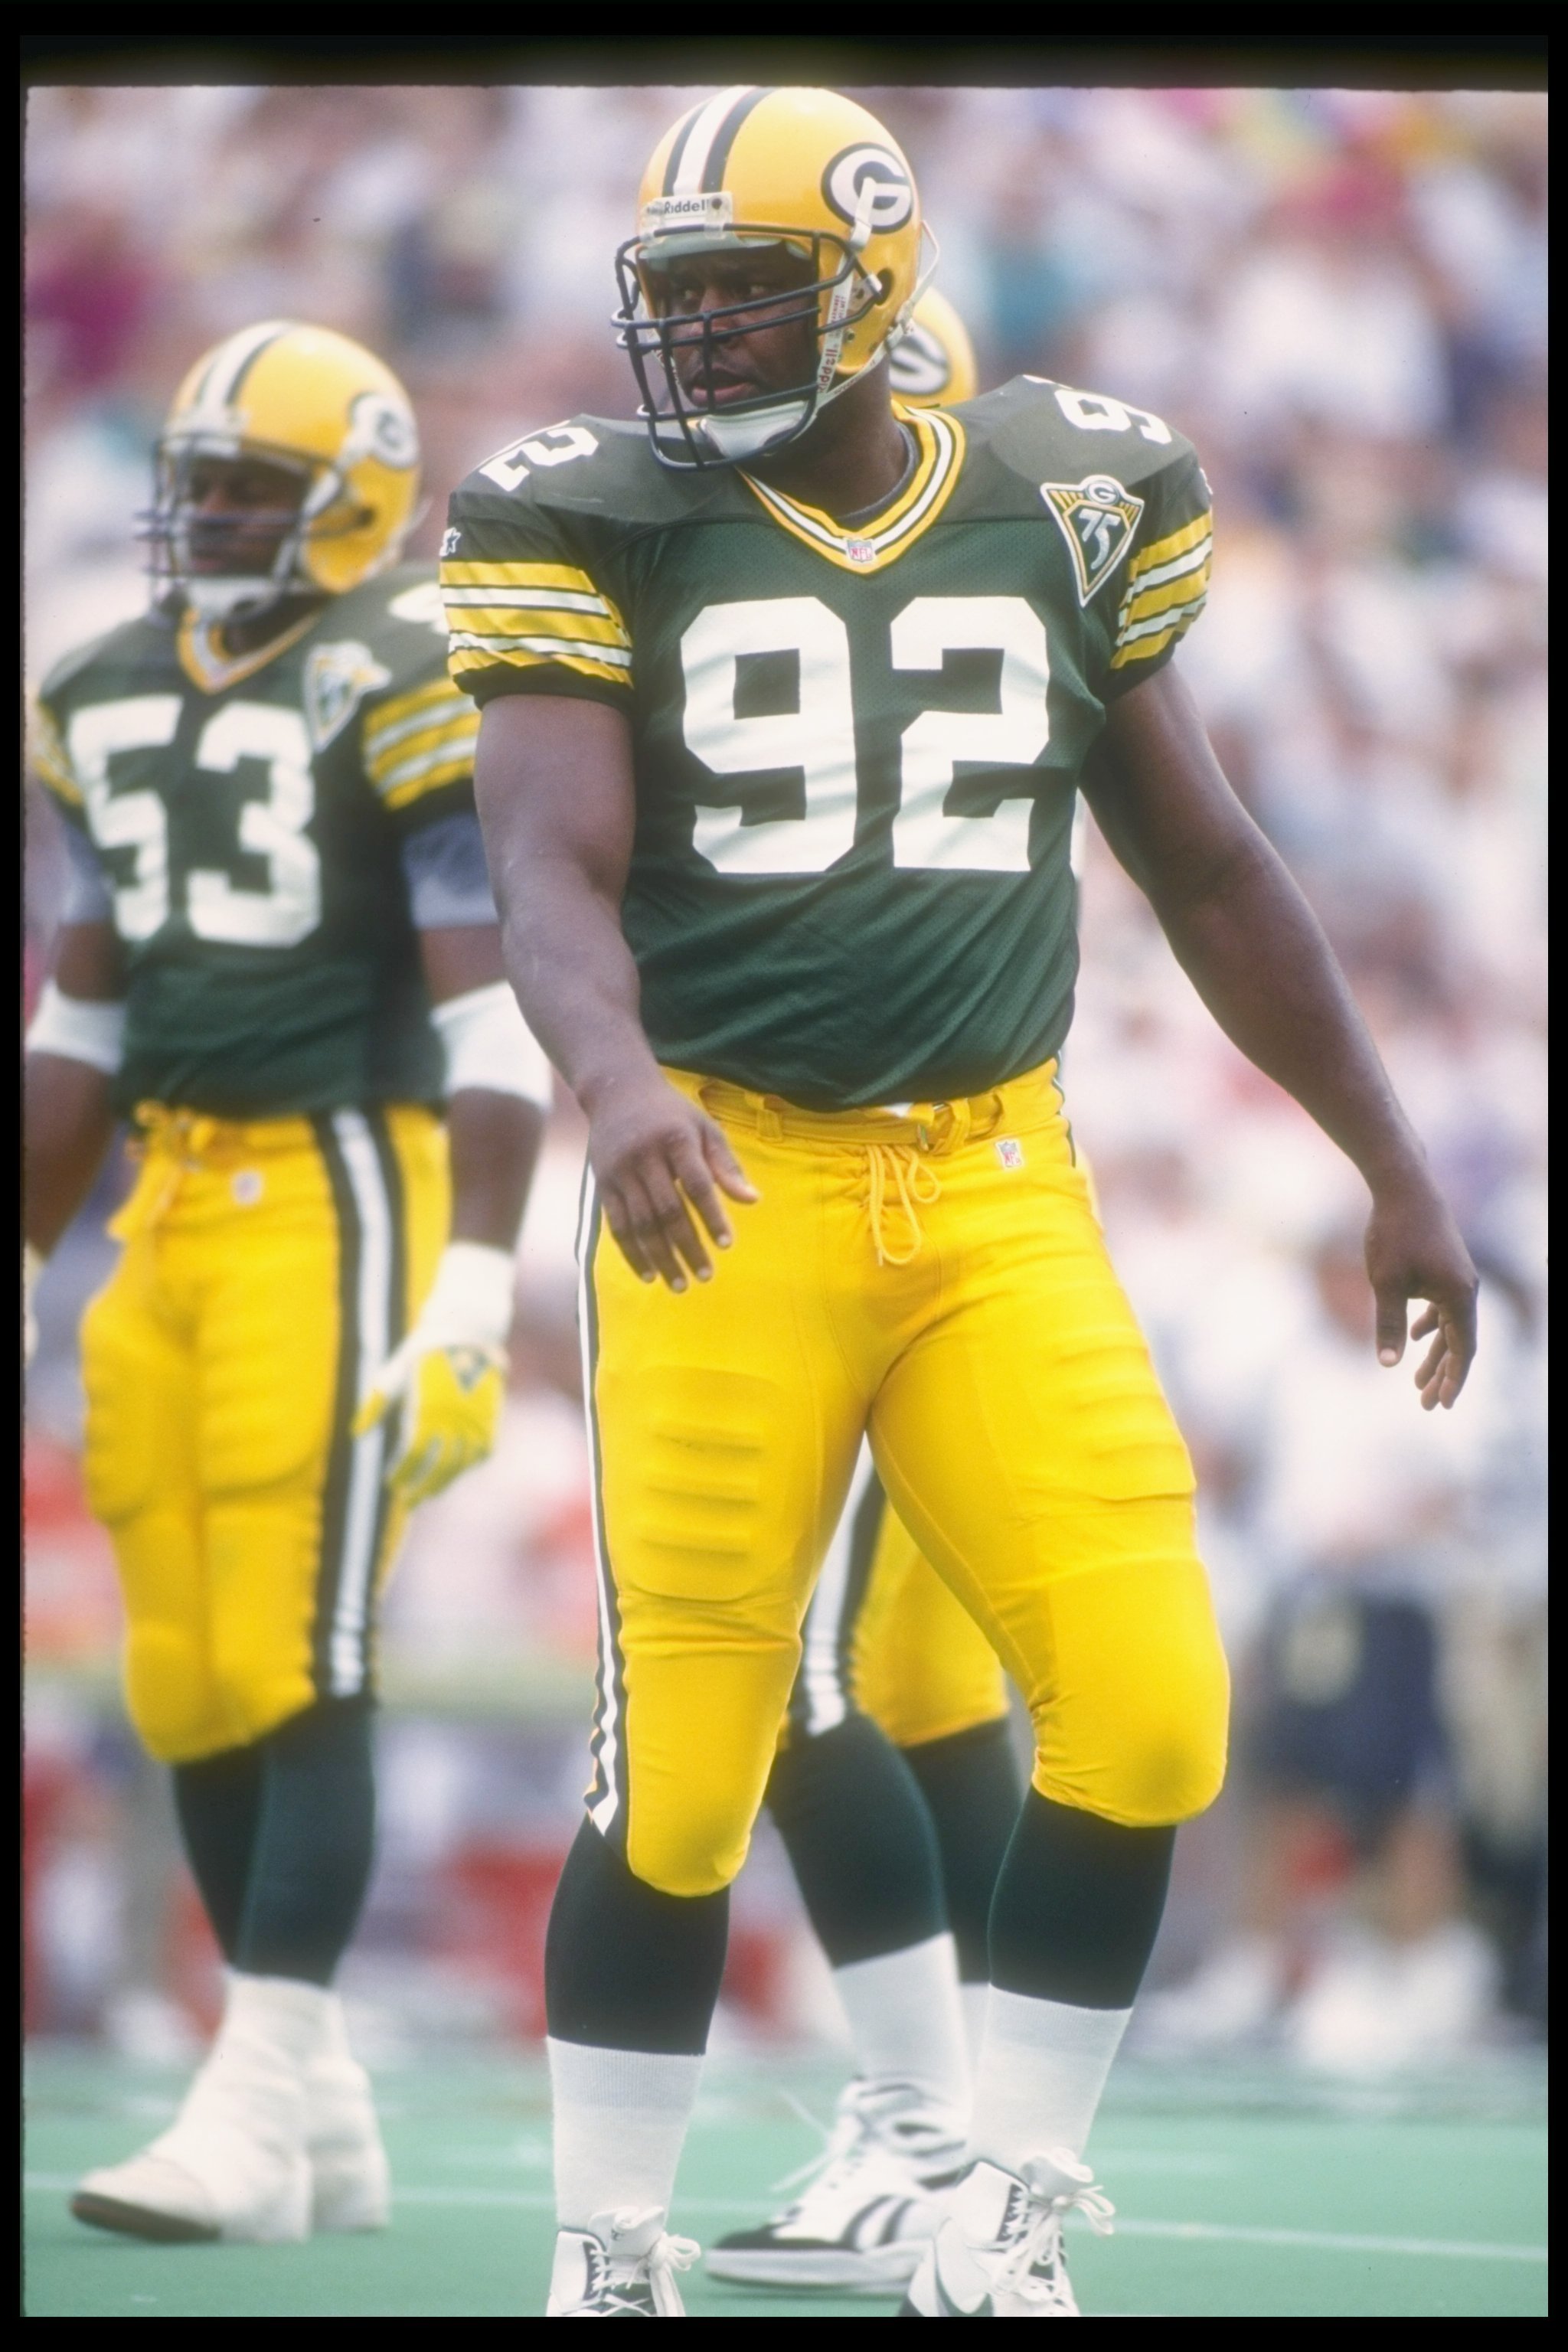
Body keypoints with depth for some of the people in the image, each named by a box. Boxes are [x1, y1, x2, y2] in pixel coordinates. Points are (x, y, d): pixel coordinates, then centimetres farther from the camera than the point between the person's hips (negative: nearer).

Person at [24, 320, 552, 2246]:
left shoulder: (402, 688, -8)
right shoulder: (112, 700, 14)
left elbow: (493, 1007, -11)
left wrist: (472, 1290, -17)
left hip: (339, 1189, -7)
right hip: (170, 1206, 7)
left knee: (297, 1661, -9)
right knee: (187, 1678, 6)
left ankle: (258, 2108, -8)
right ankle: (319, 2108, 14)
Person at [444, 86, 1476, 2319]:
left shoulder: (1065, 512, 7)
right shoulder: (601, 529, -2)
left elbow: (1207, 872, 15)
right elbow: (552, 871, -14)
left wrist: (1395, 1168, 15)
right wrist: (619, 1081, -36)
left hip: (997, 1192, 3)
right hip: (729, 1190, -2)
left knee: (1145, 1708, -8)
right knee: (682, 1769, -3)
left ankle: (1004, 2228, 6)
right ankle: (612, 2253, 15)